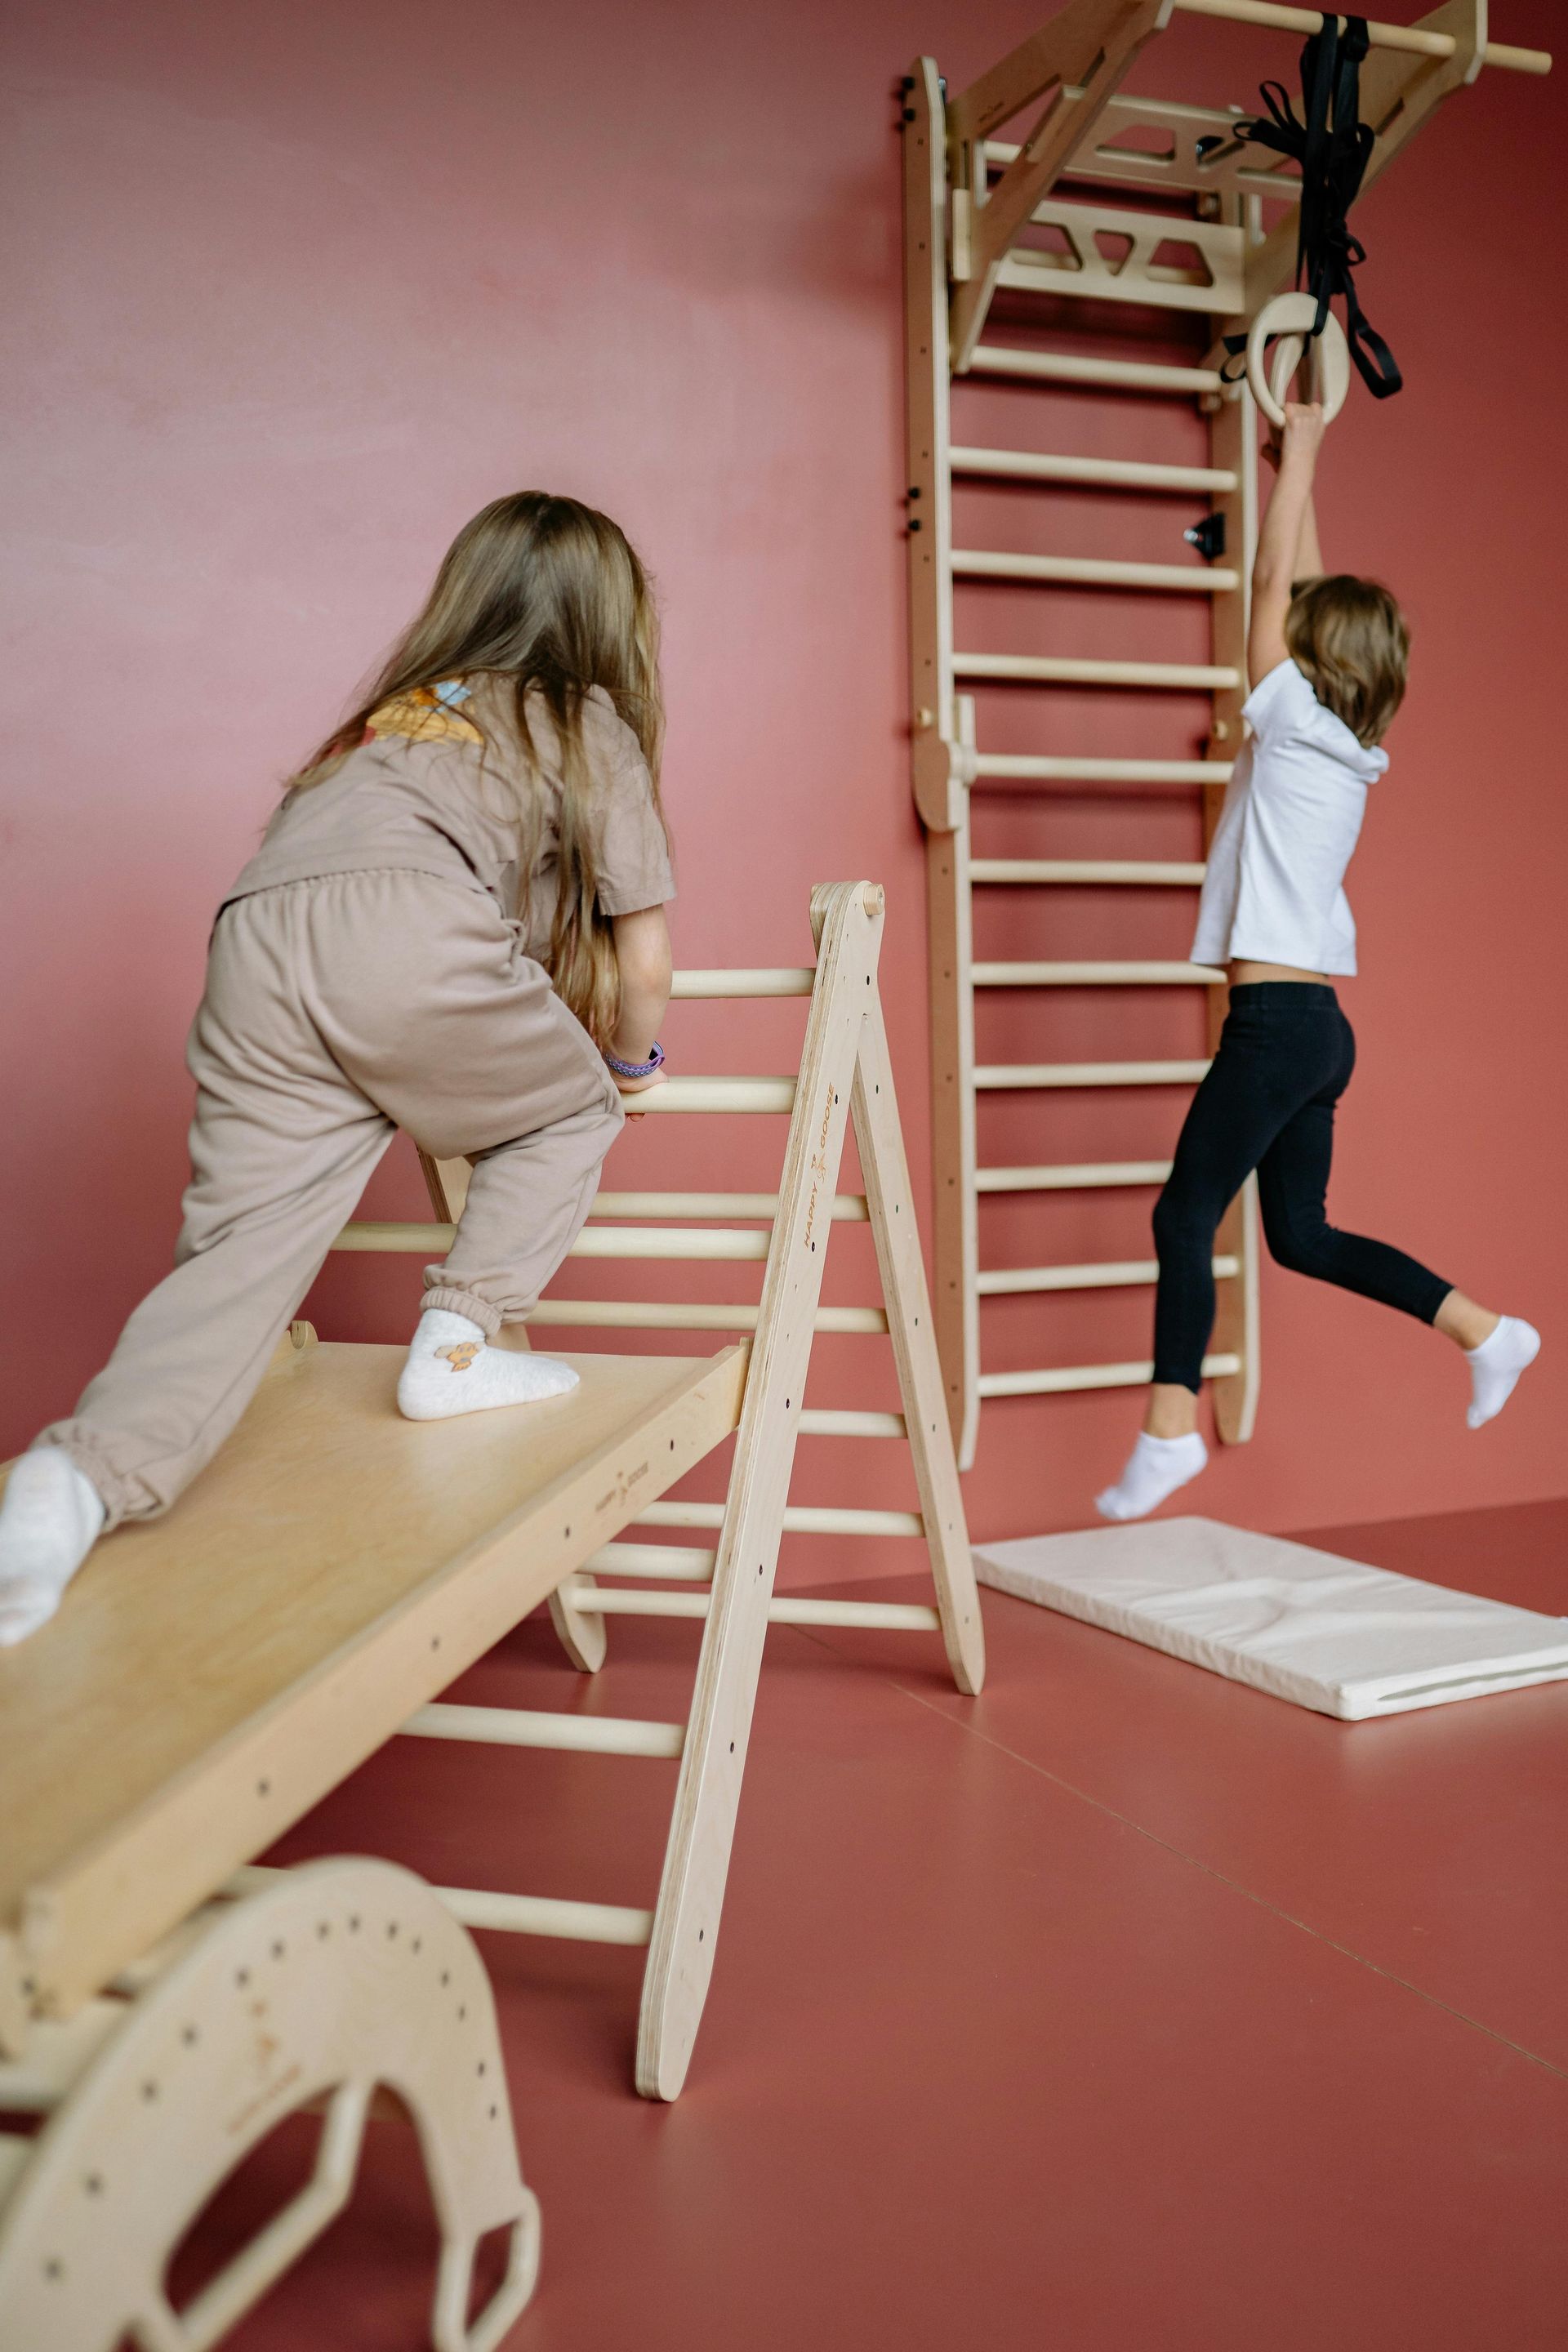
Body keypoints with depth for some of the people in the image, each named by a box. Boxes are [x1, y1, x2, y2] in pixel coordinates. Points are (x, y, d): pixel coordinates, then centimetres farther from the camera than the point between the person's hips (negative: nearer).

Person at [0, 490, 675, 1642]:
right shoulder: (594, 725, 25)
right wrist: (628, 1059, 42)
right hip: (411, 930, -4)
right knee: (568, 1110, 22)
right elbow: (642, 955, 21)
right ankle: (460, 1345, 13)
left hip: (255, 935, 5)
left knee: (242, 1243, -1)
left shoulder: (398, 705, 39)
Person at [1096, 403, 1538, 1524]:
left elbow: (1273, 585, 2)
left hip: (1279, 1019, -9)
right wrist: (1300, 461, 29)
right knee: (1302, 1234, 15)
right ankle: (1486, 1331, 17)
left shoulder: (1299, 720, -7)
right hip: (1317, 1026, 9)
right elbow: (1303, 595, 22)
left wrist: (1298, 451, 12)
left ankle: (1170, 1428, -3)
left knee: (1186, 1215, -5)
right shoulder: (1347, 750, 13)